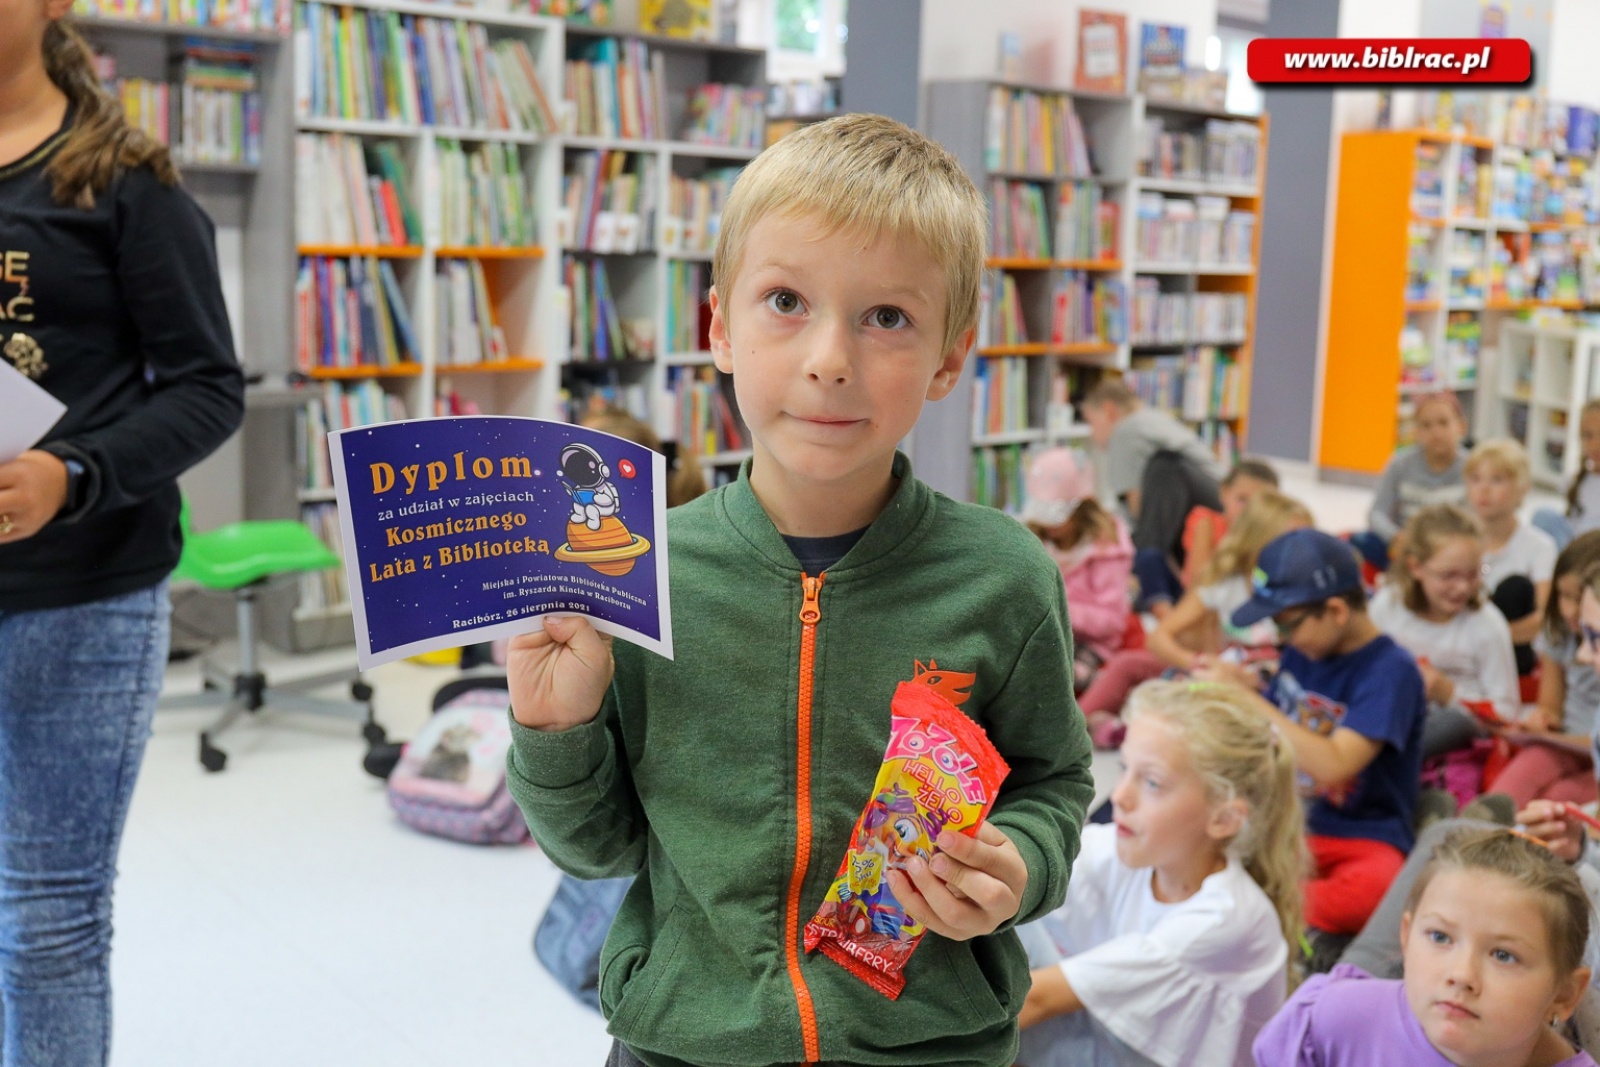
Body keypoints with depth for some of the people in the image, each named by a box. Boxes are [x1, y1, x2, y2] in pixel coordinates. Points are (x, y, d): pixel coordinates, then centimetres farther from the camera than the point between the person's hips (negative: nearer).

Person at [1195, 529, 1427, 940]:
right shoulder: (1301, 653, 9)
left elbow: (1332, 767, -23)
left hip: (1366, 841, -6)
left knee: (1372, 889, -39)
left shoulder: (1391, 670, -11)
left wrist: (1248, 699, -19)